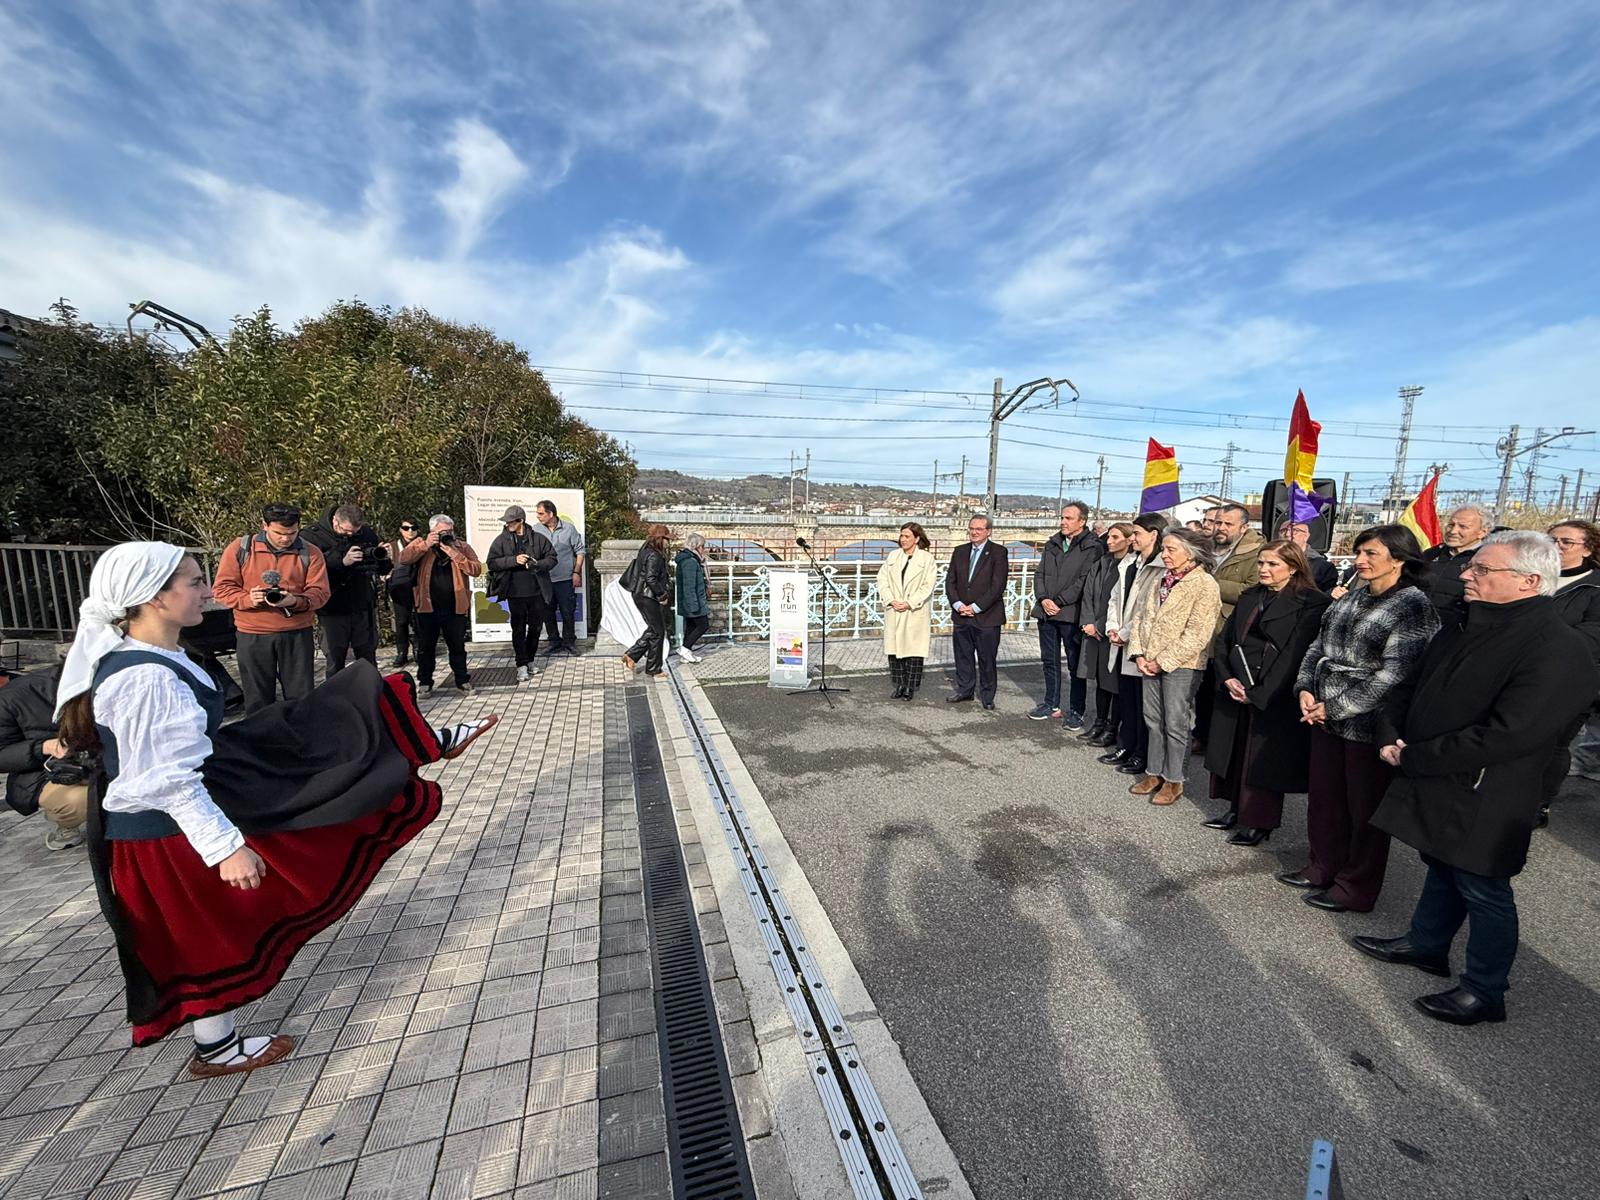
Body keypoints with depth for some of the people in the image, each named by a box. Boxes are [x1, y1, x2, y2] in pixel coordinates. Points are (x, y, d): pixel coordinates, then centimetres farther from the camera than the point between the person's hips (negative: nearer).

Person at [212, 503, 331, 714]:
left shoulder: (310, 553, 1)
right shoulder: (240, 548, 1)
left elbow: (319, 591, -4)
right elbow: (222, 588, 2)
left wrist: (296, 601, -23)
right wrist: (247, 599, -17)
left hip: (297, 634, 0)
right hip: (252, 635, 0)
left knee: (302, 697, 6)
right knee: (257, 699, 10)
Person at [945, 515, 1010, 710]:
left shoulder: (998, 552, -6)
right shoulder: (960, 551, 10)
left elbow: (997, 586, -13)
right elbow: (950, 581, 7)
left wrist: (975, 607, -15)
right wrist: (958, 605, -8)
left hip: (987, 617, -4)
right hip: (961, 616, 5)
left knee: (987, 659, 5)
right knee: (963, 656, 13)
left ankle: (987, 696, 19)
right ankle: (965, 690, 29)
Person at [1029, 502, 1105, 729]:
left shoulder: (1093, 547, -7)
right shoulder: (1052, 544, 13)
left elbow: (1085, 581, -14)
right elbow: (1039, 573, 11)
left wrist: (1058, 602, -15)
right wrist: (1043, 599, -5)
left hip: (1071, 614, -6)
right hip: (1046, 611, 6)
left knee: (1075, 665, 3)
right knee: (1049, 661, 15)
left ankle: (1076, 712, 13)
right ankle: (1051, 704, 28)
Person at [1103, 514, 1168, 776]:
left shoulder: (1163, 568, -15)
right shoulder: (1129, 563, 12)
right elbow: (1115, 597, 16)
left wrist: (1125, 634, -13)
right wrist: (1112, 628, 4)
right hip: (1122, 645, 8)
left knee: (1143, 703, 4)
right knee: (1125, 699, 17)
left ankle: (1142, 755, 17)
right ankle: (1125, 747, 29)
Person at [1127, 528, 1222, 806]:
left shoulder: (1204, 584, -10)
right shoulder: (1162, 581, 12)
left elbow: (1197, 634, -16)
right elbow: (1141, 616, 11)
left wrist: (1163, 661, -16)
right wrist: (1139, 654, 0)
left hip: (1181, 665, -7)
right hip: (1151, 663, 7)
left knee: (1176, 723, 2)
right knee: (1154, 720, 13)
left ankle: (1173, 781, 15)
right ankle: (1154, 773, 25)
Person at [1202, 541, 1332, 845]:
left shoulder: (1311, 604, -8)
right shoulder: (1249, 599, 12)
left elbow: (1296, 654, -15)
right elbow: (1224, 641, 8)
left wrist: (1259, 693, -17)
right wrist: (1227, 678, -7)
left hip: (1272, 698, -6)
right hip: (1234, 692, 6)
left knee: (1263, 760, 3)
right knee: (1234, 753, 13)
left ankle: (1260, 823, 18)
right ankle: (1236, 809, 28)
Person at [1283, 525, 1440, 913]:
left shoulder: (1414, 605, -13)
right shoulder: (1353, 595, 8)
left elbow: (1393, 674, -19)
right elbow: (1319, 644, 10)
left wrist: (1334, 707, -19)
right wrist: (1305, 688, -4)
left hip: (1370, 723, -7)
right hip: (1326, 717, 7)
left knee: (1365, 808, 9)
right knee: (1324, 799, 17)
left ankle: (1356, 888, 25)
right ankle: (1323, 868, 35)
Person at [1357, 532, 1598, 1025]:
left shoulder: (1558, 650, -21)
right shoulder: (1468, 629, 6)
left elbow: (1504, 737, -26)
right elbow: (1415, 689, 14)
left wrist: (1413, 759, -19)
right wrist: (1391, 735, -2)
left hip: (1481, 800, -8)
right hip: (1433, 787, 8)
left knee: (1483, 890, 9)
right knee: (1443, 868, 23)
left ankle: (1484, 992, 26)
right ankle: (1426, 944, 41)